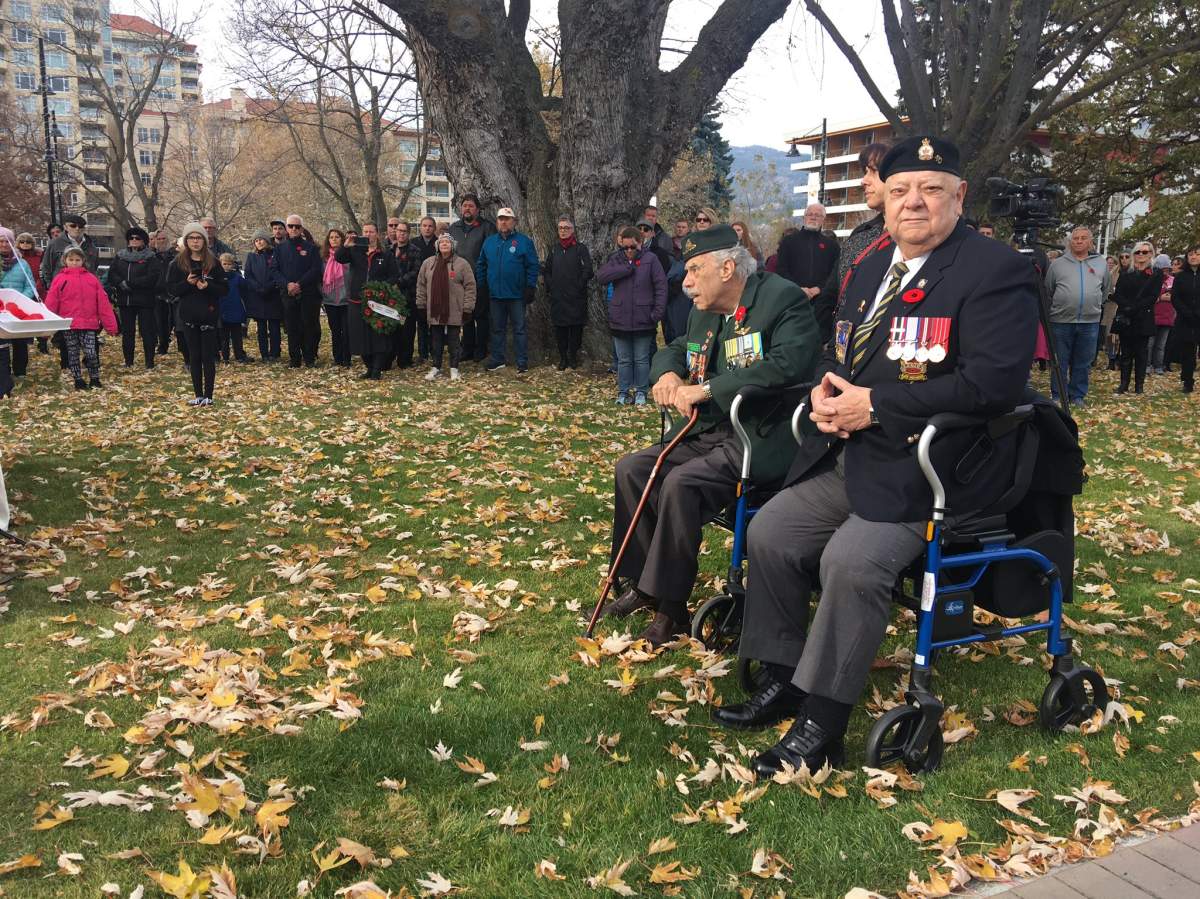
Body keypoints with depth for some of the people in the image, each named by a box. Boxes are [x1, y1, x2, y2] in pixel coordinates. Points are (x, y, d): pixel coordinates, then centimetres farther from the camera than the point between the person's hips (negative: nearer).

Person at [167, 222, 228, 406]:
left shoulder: (213, 262, 0)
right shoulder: (179, 263, 4)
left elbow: (224, 289, 0)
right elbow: (171, 288, 2)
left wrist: (208, 286, -18)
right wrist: (187, 283, -15)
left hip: (209, 315, -2)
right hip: (189, 316, 2)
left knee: (208, 357, 0)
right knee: (194, 357, 6)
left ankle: (208, 396, 5)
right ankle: (198, 395, 13)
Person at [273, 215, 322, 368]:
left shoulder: (311, 247, 4)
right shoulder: (280, 248, 12)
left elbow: (316, 269, -5)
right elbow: (276, 270, 7)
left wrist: (299, 284, -14)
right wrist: (287, 284, -11)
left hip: (309, 293, -2)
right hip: (288, 294, 2)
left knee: (310, 326, -2)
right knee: (292, 327, 2)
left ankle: (310, 358, 6)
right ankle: (294, 359, 8)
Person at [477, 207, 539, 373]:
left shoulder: (524, 241, -3)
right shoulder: (489, 242, 9)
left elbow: (533, 266, -5)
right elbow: (481, 266, 14)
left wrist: (530, 287, -11)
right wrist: (480, 286, 8)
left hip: (516, 295, -4)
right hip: (495, 295, 4)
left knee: (519, 328, 1)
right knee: (497, 329, 12)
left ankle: (522, 362, 5)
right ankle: (497, 359, 21)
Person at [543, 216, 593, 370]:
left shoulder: (580, 248, 0)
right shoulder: (554, 250, 14)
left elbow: (588, 270, -6)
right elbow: (546, 270, 22)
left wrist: (579, 285, -10)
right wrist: (550, 286, 8)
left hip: (576, 298, -4)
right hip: (558, 298, 4)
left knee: (576, 328, -1)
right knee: (560, 328, 3)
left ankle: (573, 357, 10)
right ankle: (563, 358, 12)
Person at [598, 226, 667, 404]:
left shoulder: (650, 259, -4)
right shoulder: (615, 259, 3)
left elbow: (661, 286, -6)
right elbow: (601, 277, -12)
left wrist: (658, 312, -13)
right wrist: (627, 268, -18)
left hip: (643, 321, -2)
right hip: (620, 320, 2)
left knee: (642, 359, 7)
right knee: (623, 360, 11)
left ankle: (641, 391, 18)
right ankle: (623, 392, 20)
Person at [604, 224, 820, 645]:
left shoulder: (784, 298, -12)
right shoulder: (704, 313, 15)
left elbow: (789, 363, -28)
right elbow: (672, 350, 29)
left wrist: (706, 389, -25)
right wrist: (668, 374, 2)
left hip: (761, 438, -9)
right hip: (707, 433, 9)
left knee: (680, 483, -29)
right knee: (629, 469, -3)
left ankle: (670, 606, -16)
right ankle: (643, 582, 8)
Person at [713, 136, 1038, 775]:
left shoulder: (997, 272, -11)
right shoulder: (872, 268, 15)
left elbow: (992, 383, -22)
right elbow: (838, 354, 24)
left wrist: (875, 405, -20)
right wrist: (824, 392, -2)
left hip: (930, 469, -8)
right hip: (849, 457, 9)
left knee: (851, 560, -27)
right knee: (769, 532, 1)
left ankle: (820, 729, -12)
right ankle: (781, 683, 16)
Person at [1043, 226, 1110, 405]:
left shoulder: (1101, 263, 9)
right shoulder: (1057, 264, 3)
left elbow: (1107, 288, 22)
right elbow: (1047, 291, 12)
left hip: (1090, 322, 2)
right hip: (1061, 321, -1)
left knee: (1083, 363, 7)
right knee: (1060, 362, 3)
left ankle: (1077, 396, 16)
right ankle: (1057, 396, 11)